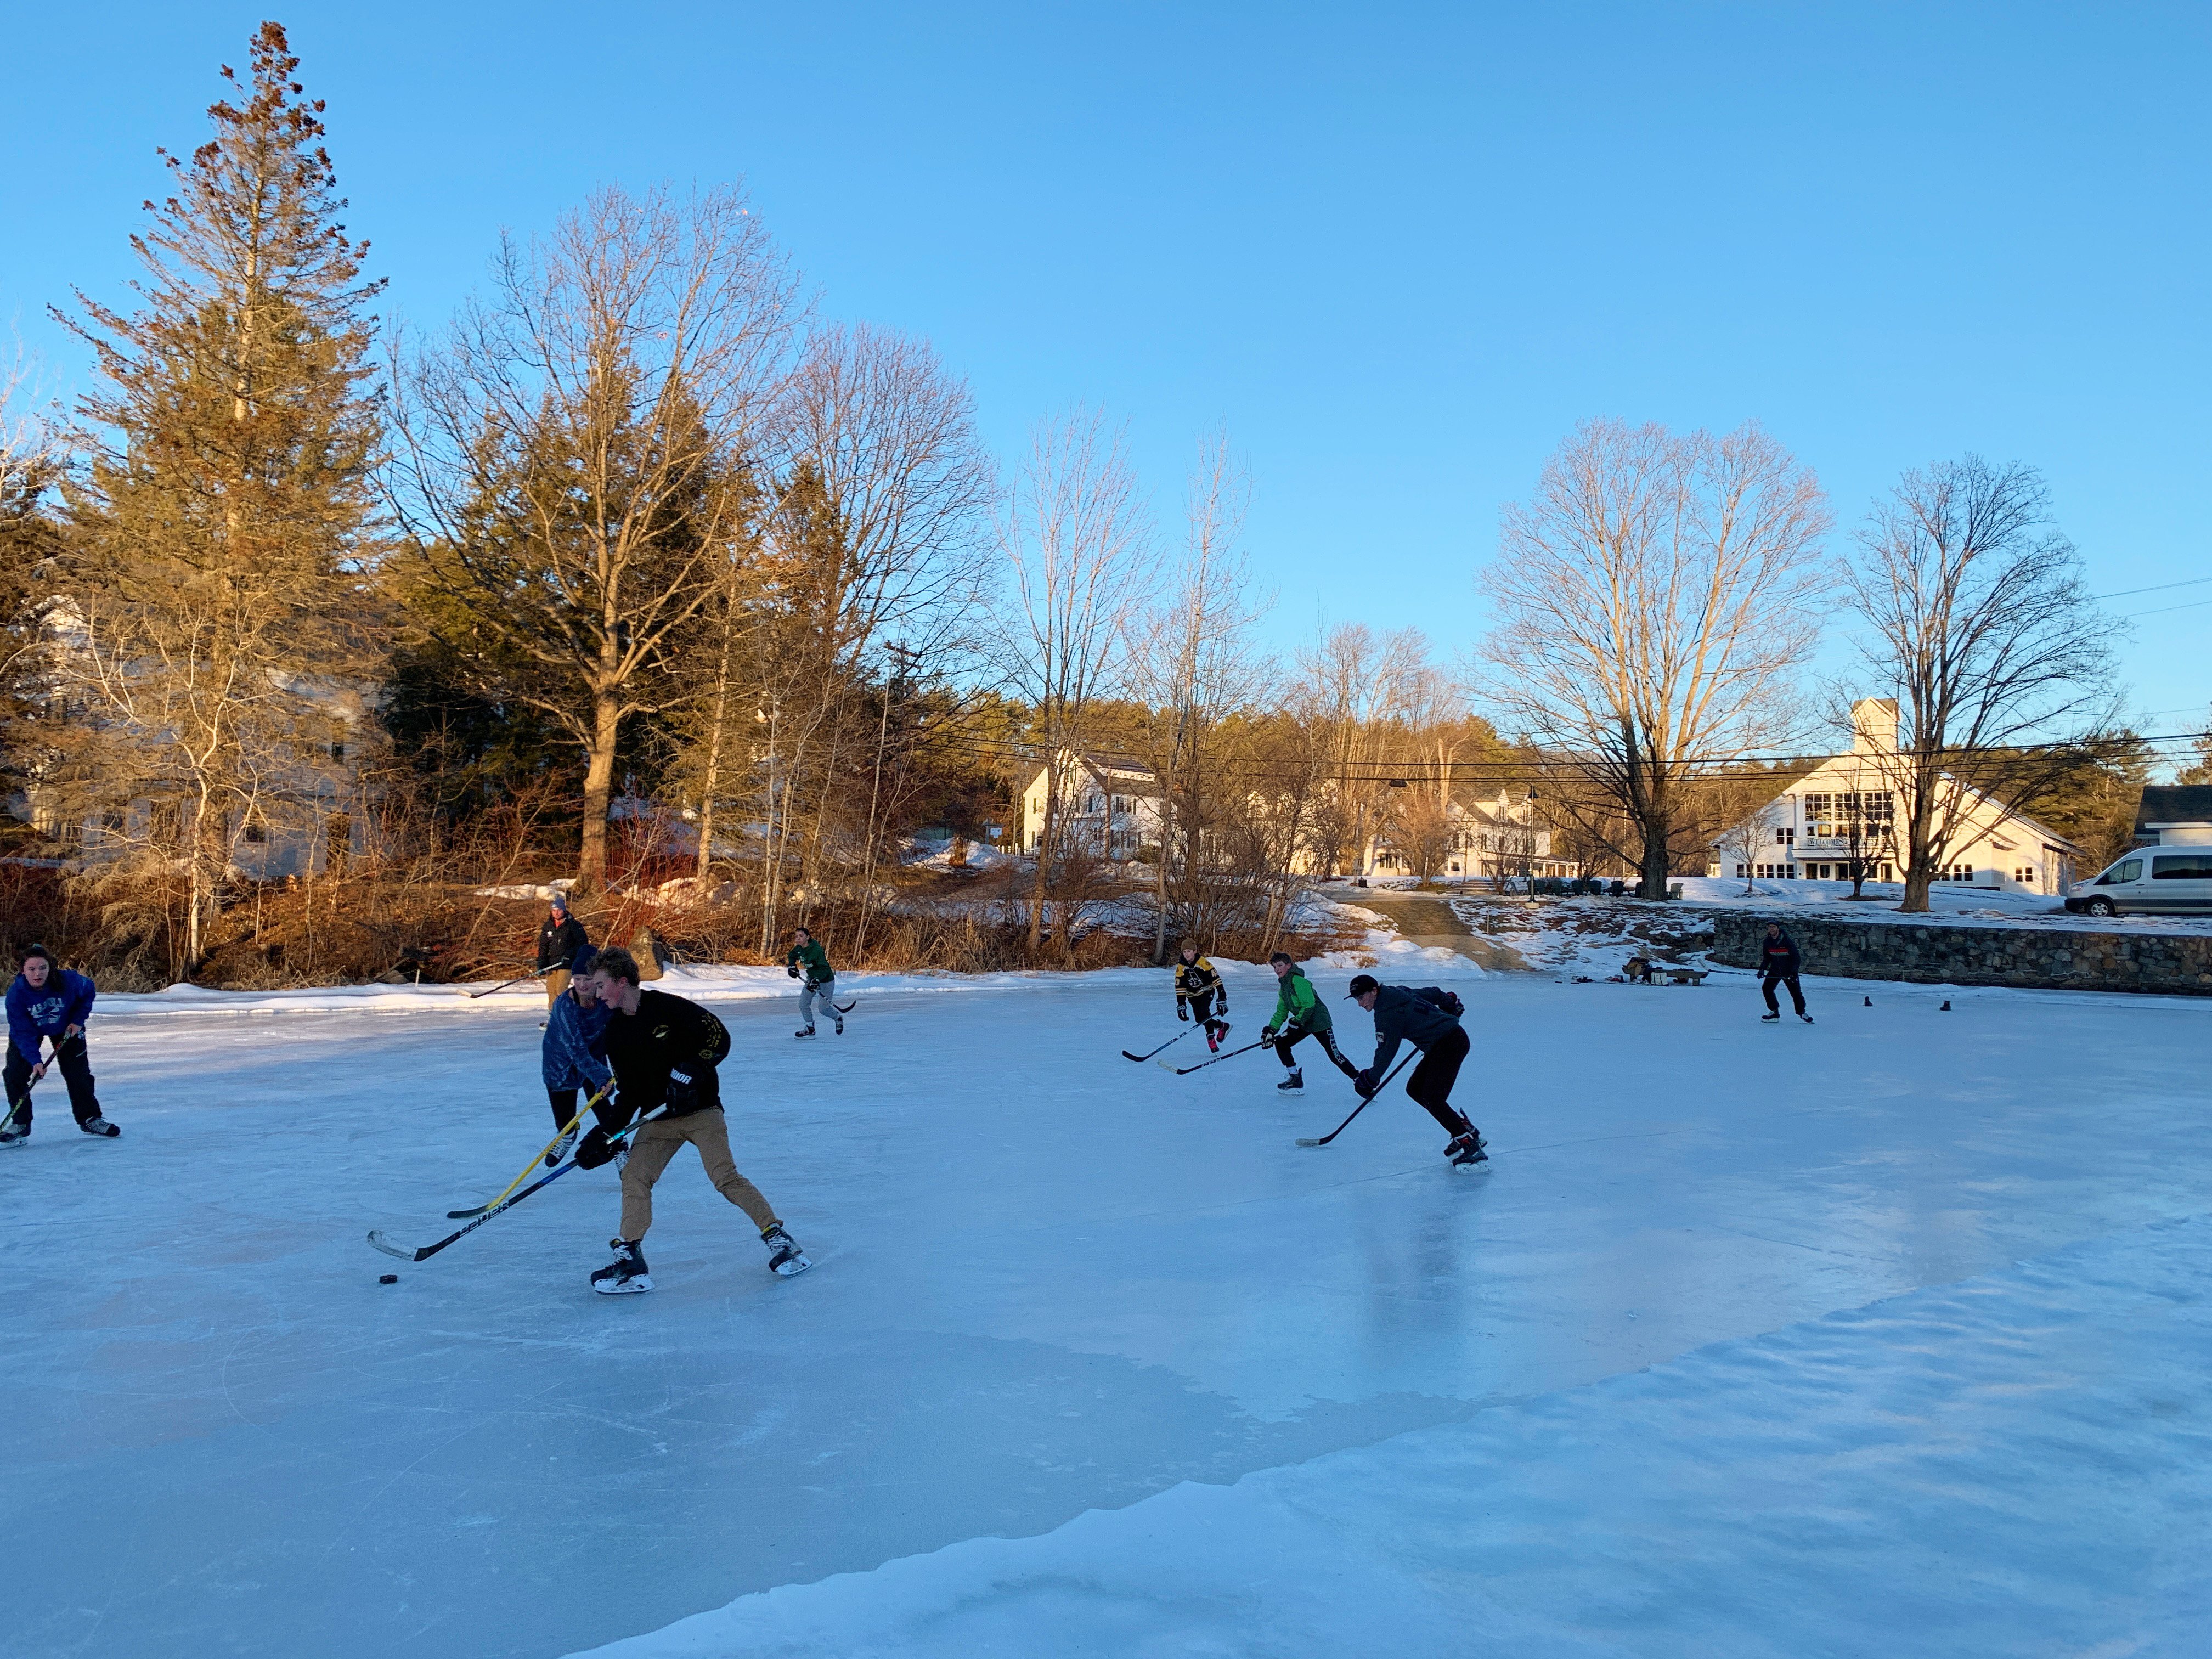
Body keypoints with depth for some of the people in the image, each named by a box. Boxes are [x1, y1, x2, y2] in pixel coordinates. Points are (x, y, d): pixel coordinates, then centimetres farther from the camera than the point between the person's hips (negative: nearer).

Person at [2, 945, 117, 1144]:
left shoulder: (68, 981, -32)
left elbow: (88, 990, -6)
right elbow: (23, 1032, -28)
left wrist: (78, 1020, -12)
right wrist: (35, 1061, -35)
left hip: (66, 1028, 0)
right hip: (29, 1030, 0)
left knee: (78, 1072, -2)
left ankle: (90, 1119, 12)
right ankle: (20, 1125, 0)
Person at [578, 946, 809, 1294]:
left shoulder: (666, 1007, -12)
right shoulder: (613, 1035, 6)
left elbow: (719, 1036, -13)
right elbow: (628, 1093, 9)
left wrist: (691, 1070, -25)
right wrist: (606, 1133, -1)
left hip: (700, 1108, -5)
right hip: (657, 1118, 6)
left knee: (725, 1177, -14)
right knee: (634, 1177, -10)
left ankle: (777, 1236, -4)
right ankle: (630, 1260, -3)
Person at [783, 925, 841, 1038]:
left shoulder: (817, 951, -31)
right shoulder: (799, 948, -7)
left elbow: (824, 968, -35)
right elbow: (791, 956, 15)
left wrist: (816, 980, -47)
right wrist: (792, 966, -2)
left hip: (826, 980, -7)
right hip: (812, 978, 7)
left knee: (824, 1008, -2)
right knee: (803, 1004, -1)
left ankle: (838, 1018, 29)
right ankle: (810, 1028, 15)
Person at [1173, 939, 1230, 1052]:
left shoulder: (1203, 962, -23)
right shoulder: (1181, 967, -13)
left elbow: (1216, 980, -25)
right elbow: (1180, 988, -9)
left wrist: (1221, 1000, -30)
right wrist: (1181, 1007, -16)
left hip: (1207, 991, -3)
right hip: (1193, 995, 3)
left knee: (1204, 1013, -25)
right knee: (1199, 1019, -11)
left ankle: (1211, 1037, -4)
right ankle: (1222, 1026, 12)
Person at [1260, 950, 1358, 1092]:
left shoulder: (1297, 981, -19)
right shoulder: (1283, 987, 11)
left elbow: (1309, 1005, -26)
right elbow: (1281, 1012, 14)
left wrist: (1296, 1021, -25)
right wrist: (1271, 1030, 3)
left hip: (1319, 1021, -9)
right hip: (1302, 1024, 9)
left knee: (1334, 1054, -9)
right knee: (1281, 1043, 0)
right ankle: (1296, 1079, 7)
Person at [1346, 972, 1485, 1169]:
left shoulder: (1388, 1012, -17)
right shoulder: (1400, 993, 10)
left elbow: (1388, 1050, -15)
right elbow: (1433, 993, 22)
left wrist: (1370, 1079, -6)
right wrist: (1450, 1002, 40)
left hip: (1450, 1043, -11)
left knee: (1432, 1098, -17)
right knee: (1415, 1089, 9)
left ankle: (1470, 1144, -16)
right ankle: (1465, 1129, 10)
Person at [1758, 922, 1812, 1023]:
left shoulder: (1788, 941, -20)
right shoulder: (1767, 942, -5)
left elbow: (1797, 958, -16)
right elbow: (1766, 958, 8)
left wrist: (1793, 973, -24)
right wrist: (1762, 969, -7)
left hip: (1789, 972, -4)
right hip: (1774, 971, 4)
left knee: (1796, 992, -3)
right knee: (1766, 988, -11)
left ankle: (1802, 1013, 20)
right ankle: (1774, 1012, 1)